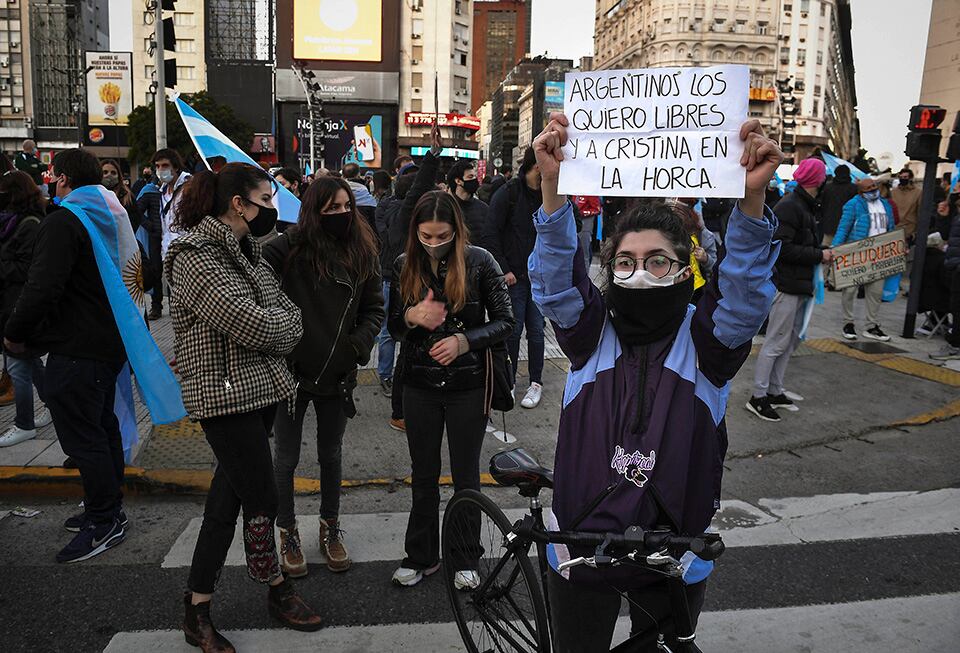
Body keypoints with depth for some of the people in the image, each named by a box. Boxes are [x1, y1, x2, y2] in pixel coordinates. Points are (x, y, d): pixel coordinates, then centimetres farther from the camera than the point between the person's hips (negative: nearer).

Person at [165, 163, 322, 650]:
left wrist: (279, 323, -8)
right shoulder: (196, 258, -15)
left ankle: (197, 610, 25)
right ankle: (278, 591, 26)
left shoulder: (246, 252, 15)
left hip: (259, 390, 9)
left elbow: (286, 311, 12)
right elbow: (251, 324, -23)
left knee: (229, 496, 13)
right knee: (261, 500, 1)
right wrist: (287, 320, -4)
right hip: (227, 395, -9)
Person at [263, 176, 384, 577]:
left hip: (337, 374, 3)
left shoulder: (362, 253, 0)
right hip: (291, 371, -3)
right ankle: (288, 533, 31)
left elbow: (375, 308, 7)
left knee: (331, 455, 18)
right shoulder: (291, 247, -14)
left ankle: (330, 527, 38)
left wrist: (358, 344, -8)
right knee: (287, 458, 11)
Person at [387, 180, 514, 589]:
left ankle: (465, 559, 29)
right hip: (420, 386, 3)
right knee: (423, 475, 15)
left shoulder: (479, 261, -9)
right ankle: (421, 556, 31)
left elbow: (504, 322, -6)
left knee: (466, 476, 11)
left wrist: (464, 341, -21)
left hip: (468, 386, -2)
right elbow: (393, 327, 6)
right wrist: (412, 317, -16)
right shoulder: (404, 265, 0)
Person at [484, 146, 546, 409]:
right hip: (514, 277, -4)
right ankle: (508, 382, 20)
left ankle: (536, 383, 19)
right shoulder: (508, 193, -8)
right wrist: (504, 269, -11)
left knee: (536, 330, 8)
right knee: (513, 330, 4)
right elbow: (490, 235, -9)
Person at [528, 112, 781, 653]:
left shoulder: (702, 337, -7)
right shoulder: (593, 330, -6)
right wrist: (553, 184, -34)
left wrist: (753, 196, -39)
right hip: (581, 544, 1)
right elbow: (556, 276, -19)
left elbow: (746, 291, -23)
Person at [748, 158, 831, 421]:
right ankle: (758, 396, 3)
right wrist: (819, 255, -16)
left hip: (800, 285, 10)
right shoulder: (789, 206, -16)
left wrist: (823, 251, 3)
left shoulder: (805, 206, 17)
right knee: (777, 342, -5)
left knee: (791, 340, 15)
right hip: (786, 284, -10)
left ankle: (775, 392, 24)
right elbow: (783, 248, -22)